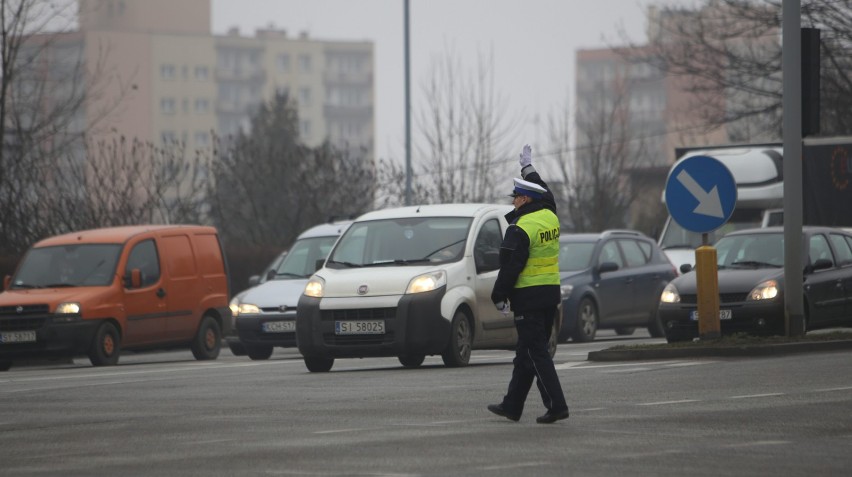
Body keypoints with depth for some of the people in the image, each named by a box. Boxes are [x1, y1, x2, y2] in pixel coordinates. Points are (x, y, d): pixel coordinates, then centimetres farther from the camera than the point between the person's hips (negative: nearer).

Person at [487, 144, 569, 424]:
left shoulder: (520, 229, -17)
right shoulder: (550, 216, 7)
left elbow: (509, 267, -16)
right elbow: (545, 194, 30)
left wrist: (499, 297, -6)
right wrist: (528, 167, 43)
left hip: (528, 298, -8)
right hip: (551, 294, 8)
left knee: (536, 353, -7)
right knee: (526, 353, 14)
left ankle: (556, 405, -13)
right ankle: (512, 406, 21)